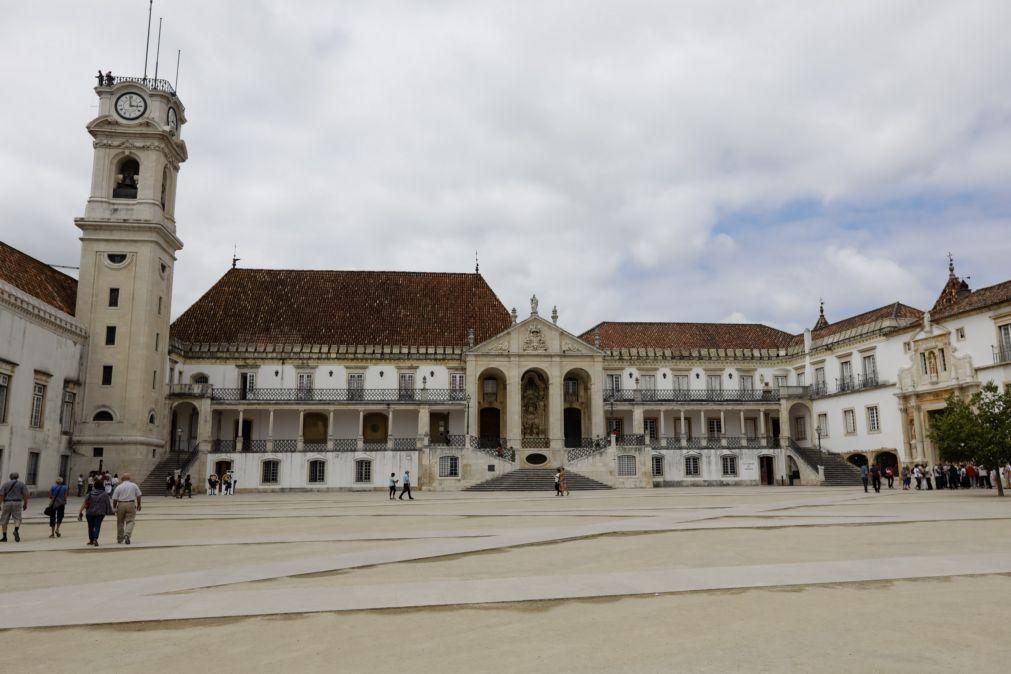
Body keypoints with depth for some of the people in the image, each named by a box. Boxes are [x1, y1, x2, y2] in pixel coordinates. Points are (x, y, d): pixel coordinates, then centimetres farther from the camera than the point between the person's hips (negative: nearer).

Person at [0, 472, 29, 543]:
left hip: (7, 503, 1)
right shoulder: (22, 484, 5)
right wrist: (25, 504, 5)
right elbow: (25, 495, -3)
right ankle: (16, 531, -29)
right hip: (17, 503, -1)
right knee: (17, 519, -1)